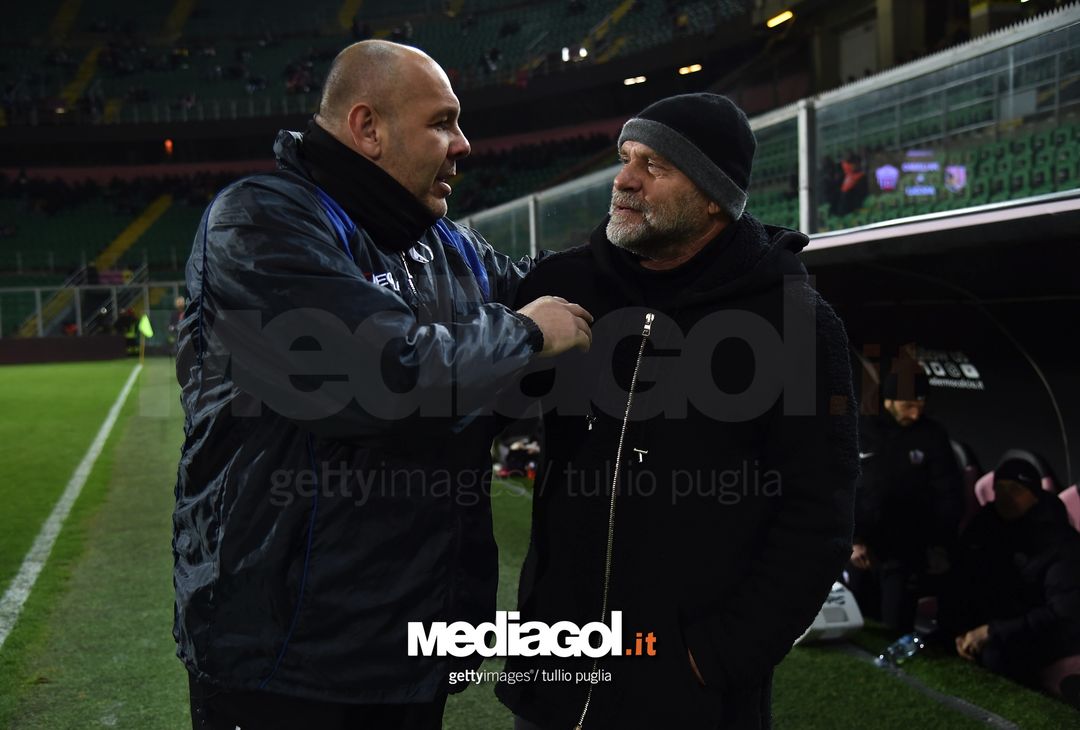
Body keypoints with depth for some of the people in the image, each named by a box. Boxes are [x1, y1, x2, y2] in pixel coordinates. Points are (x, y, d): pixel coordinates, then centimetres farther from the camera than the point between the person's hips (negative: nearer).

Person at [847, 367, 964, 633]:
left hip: (906, 554, -1)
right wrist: (851, 539, -4)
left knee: (896, 632, -4)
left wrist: (941, 545, -1)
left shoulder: (932, 435, -2)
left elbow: (950, 495, 3)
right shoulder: (860, 432, -2)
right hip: (859, 551, 1)